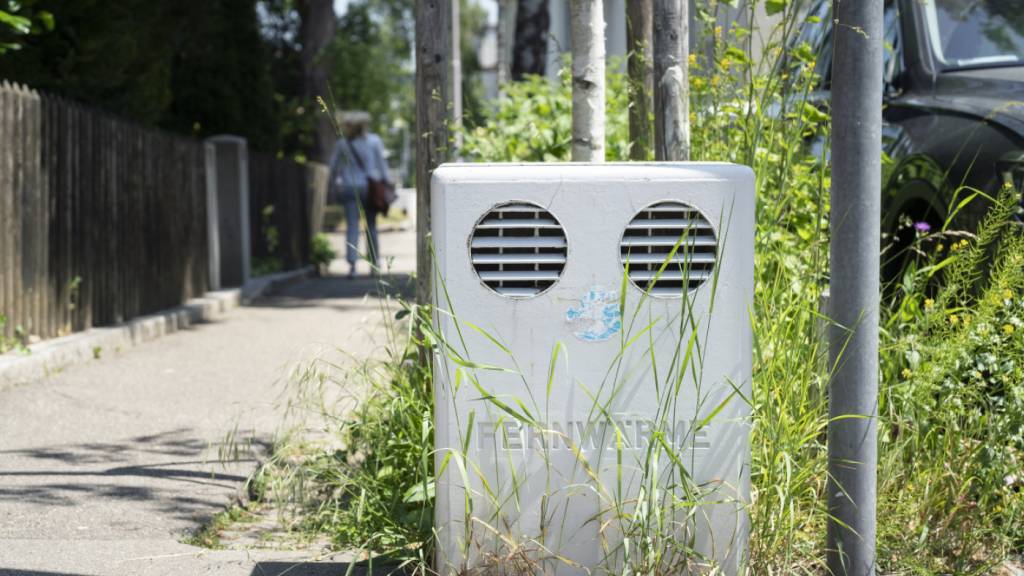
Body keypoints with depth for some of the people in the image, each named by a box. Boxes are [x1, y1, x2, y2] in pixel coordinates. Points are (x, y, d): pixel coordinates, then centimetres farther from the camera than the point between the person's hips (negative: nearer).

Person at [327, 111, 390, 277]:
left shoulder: (341, 143, 2)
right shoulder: (374, 141, 0)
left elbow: (334, 166, 5)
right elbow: (381, 163, -3)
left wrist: (334, 187, 15)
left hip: (349, 187, 0)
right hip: (369, 186, 0)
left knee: (352, 226, -1)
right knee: (371, 226, 11)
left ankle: (352, 264, -15)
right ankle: (373, 263, 14)